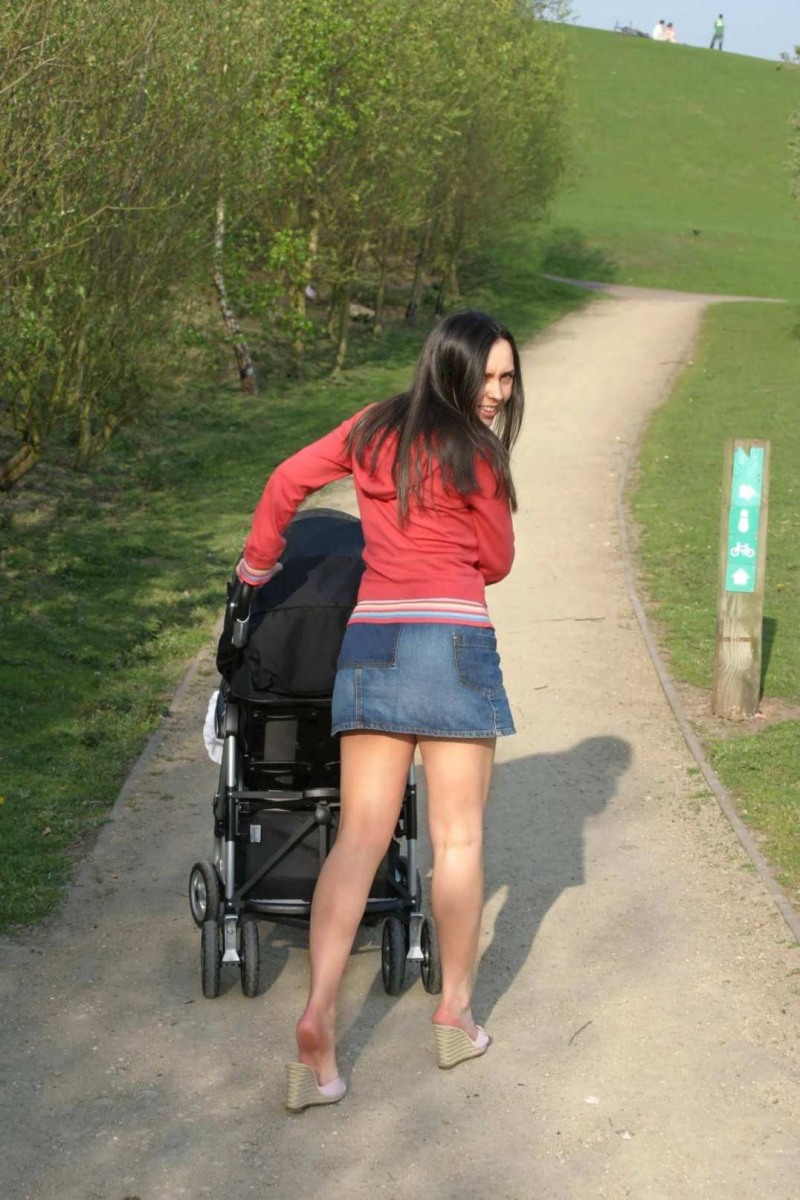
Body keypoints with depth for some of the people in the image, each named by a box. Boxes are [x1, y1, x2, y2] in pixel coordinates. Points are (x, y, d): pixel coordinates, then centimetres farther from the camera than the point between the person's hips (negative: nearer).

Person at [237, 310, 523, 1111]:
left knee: (360, 837, 4)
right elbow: (497, 563, 7)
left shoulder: (375, 428, 11)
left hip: (369, 637, 5)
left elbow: (287, 480, 7)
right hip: (451, 638, -5)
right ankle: (455, 1014, 16)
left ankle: (317, 1021, -8)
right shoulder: (475, 452, -3)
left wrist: (257, 564, 22)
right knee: (458, 838, 7)